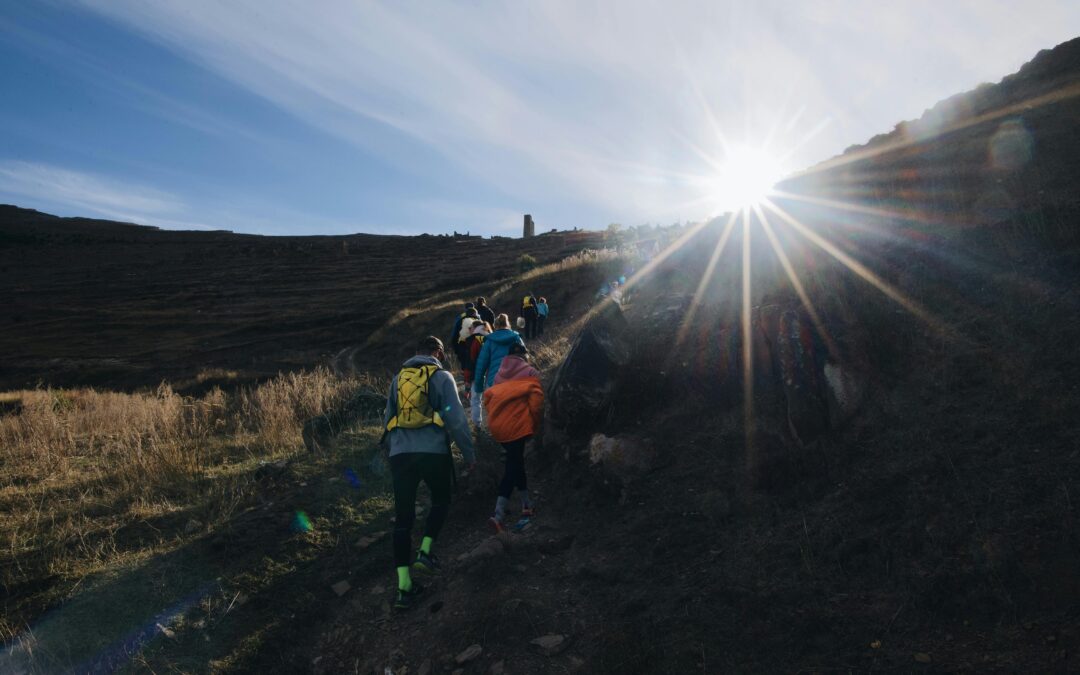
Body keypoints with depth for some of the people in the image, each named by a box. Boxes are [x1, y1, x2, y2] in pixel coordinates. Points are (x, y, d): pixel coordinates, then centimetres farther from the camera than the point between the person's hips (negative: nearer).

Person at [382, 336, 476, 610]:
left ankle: (404, 587, 6)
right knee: (440, 501, 23)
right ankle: (425, 552, 7)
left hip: (400, 453, 4)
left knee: (403, 517, 7)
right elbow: (456, 419, -4)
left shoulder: (398, 377, 17)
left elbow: (387, 420, 22)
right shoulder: (442, 377, 3)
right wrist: (469, 454, 3)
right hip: (433, 451, -3)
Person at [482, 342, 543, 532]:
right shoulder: (530, 373, 3)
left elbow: (488, 397, 10)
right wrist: (535, 424, -1)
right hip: (516, 426, -5)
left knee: (515, 464, 20)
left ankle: (526, 506, 26)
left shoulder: (500, 374, 17)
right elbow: (536, 400, -10)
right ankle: (499, 515, -15)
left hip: (497, 426, 6)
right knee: (512, 468, -4)